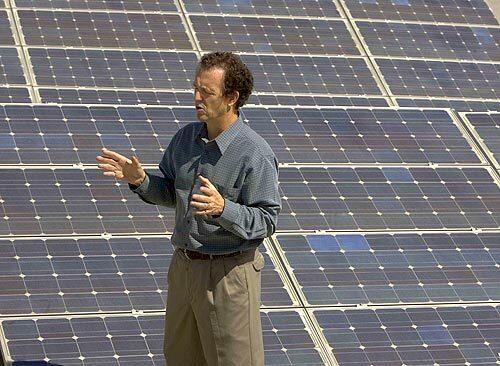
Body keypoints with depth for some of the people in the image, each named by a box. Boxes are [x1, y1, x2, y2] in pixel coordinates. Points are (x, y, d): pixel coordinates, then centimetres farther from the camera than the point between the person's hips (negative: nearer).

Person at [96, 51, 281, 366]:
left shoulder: (256, 154, -18)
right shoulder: (187, 138, 4)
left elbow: (266, 221, -19)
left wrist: (223, 209, -34)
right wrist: (139, 179, -3)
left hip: (228, 272, -8)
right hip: (184, 265, 8)